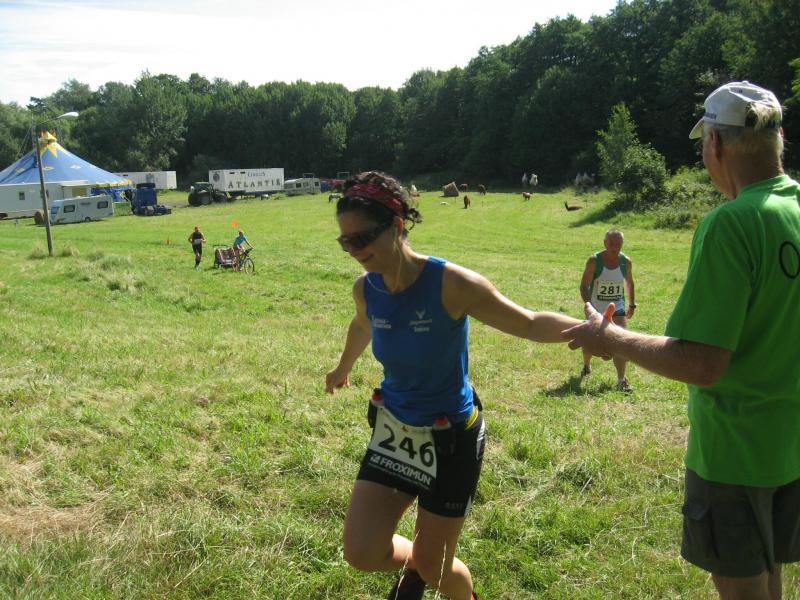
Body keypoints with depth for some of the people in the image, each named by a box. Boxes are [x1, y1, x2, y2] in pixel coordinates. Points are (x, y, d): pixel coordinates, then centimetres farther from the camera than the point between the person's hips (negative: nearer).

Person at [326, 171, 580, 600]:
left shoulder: (451, 284, -26)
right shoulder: (365, 289, -8)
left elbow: (529, 323, -21)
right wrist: (343, 368, 36)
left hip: (451, 436, -4)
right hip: (394, 429, 5)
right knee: (362, 554, -4)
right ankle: (413, 564, 31)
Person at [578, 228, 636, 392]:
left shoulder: (626, 262, -5)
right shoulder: (594, 260, -14)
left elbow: (629, 282, 14)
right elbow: (584, 286, -14)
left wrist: (632, 304, 15)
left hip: (617, 308, 1)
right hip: (596, 309, -1)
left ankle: (621, 380, -14)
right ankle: (586, 365, 44)